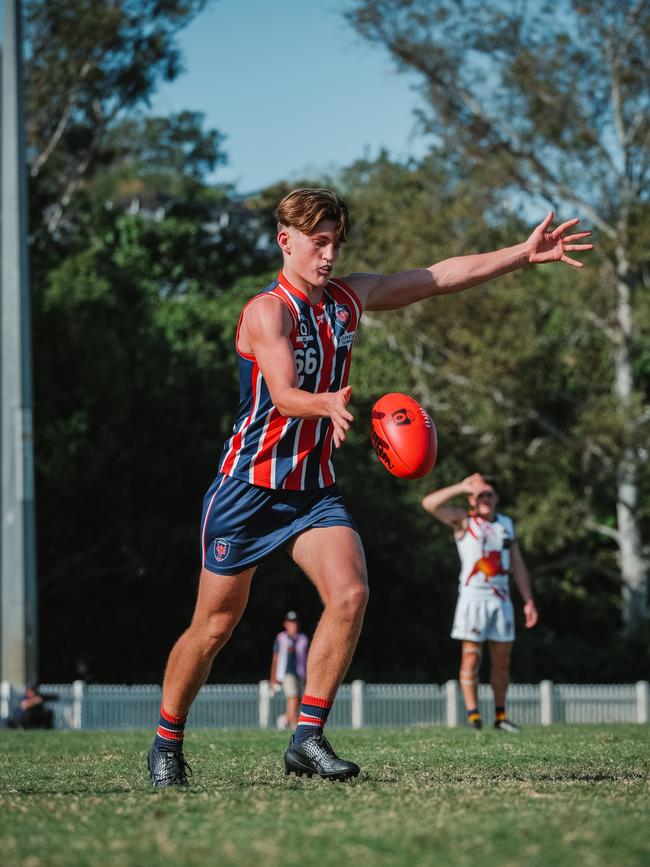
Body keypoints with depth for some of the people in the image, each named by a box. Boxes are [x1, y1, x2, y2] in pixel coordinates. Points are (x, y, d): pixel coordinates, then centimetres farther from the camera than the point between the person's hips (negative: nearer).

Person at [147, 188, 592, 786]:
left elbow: (443, 277, 12)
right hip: (249, 486, -5)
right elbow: (285, 395, -29)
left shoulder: (349, 298, 7)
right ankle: (167, 744, 23)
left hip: (314, 489, 6)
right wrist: (328, 404, -51)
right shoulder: (267, 311, -15)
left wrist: (525, 253, 9)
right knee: (215, 627, 2)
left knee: (350, 593, -19)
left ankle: (307, 738, -12)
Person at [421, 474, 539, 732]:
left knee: (502, 660, 5)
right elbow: (430, 503, -14)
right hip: (473, 597, -5)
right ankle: (473, 714, -10)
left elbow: (518, 566, 17)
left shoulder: (506, 524, 15)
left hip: (501, 599, 5)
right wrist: (462, 487, -16)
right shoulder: (463, 521, 2)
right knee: (471, 657, -9)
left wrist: (529, 601, 12)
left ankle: (500, 716, 11)